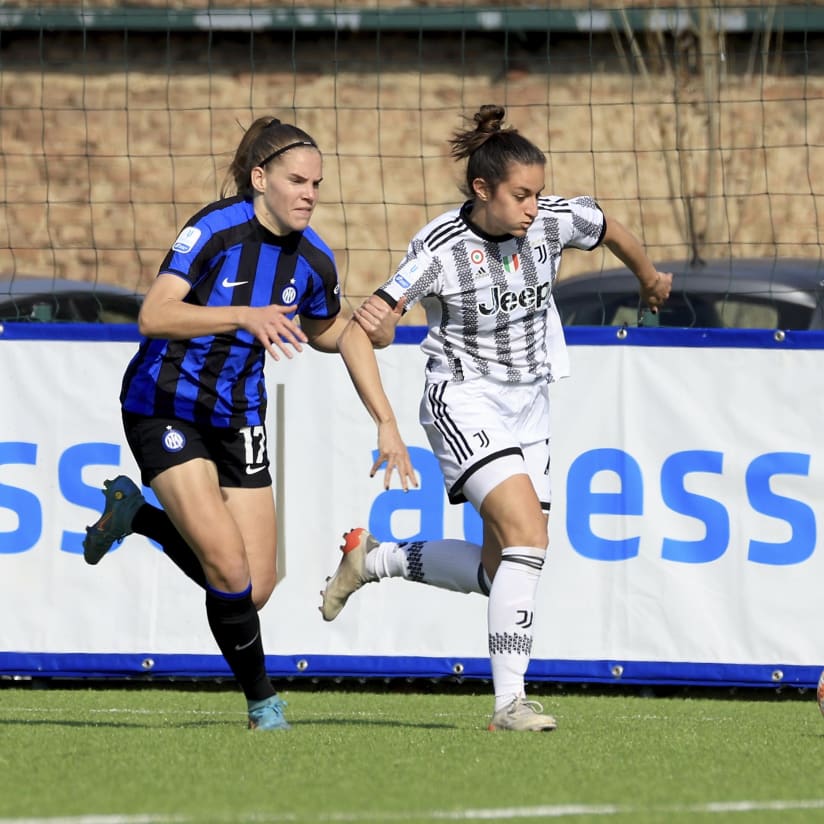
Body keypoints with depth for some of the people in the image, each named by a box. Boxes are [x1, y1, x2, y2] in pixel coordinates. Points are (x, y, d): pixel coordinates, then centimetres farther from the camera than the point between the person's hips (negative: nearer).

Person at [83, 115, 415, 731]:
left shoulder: (313, 259, -4)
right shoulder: (217, 229, -21)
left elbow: (331, 333, 14)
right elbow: (154, 316, -30)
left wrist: (386, 421, 9)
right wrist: (244, 316, -43)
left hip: (238, 416, 6)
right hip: (166, 408, -6)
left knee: (256, 587, 2)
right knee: (230, 571, -17)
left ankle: (137, 513, 24)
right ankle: (262, 701, 5)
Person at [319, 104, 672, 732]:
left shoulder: (554, 220, -8)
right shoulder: (440, 247, -19)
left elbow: (611, 230, 14)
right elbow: (382, 326, -15)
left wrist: (650, 277, 32)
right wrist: (375, 323, -39)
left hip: (529, 401, 6)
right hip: (465, 400, -6)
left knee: (499, 572, 5)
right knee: (527, 531, -25)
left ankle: (372, 558, 28)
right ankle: (510, 701, -22)